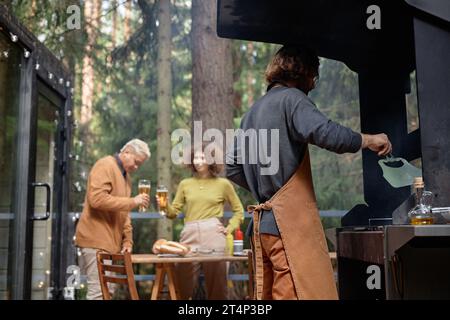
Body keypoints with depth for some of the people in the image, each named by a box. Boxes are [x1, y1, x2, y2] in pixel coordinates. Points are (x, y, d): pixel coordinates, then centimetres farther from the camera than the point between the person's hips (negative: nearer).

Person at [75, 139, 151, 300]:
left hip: (110, 242, 9)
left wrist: (127, 241, 12)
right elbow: (97, 199, -23)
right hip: (96, 240, -9)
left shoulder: (125, 175, 20)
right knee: (99, 291, -10)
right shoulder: (105, 165, -8)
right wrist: (132, 201, -19)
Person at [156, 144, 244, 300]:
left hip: (213, 237, -2)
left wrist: (230, 228, 2)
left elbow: (239, 210, 14)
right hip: (189, 236, 2)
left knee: (216, 286, 4)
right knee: (184, 286, 1)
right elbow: (174, 212, 10)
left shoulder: (223, 184, 7)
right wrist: (165, 205, -9)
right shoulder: (185, 184, 12)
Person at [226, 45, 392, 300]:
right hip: (290, 221, -9)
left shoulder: (253, 112, 23)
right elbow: (324, 132, -21)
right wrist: (369, 140, -7)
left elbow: (232, 167, 21)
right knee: (310, 292, -10)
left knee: (270, 294, 10)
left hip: (263, 222, 9)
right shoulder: (291, 98, -3)